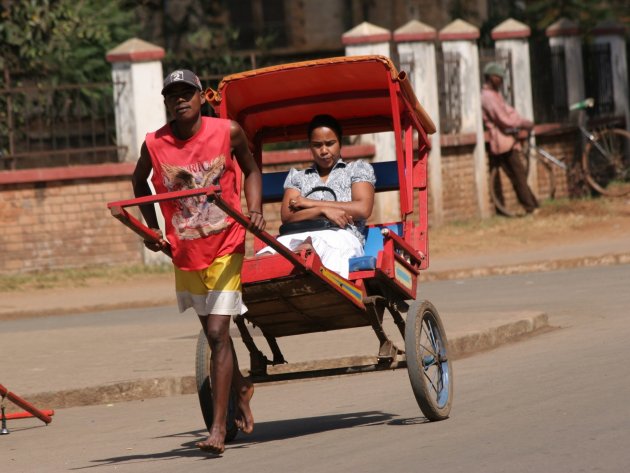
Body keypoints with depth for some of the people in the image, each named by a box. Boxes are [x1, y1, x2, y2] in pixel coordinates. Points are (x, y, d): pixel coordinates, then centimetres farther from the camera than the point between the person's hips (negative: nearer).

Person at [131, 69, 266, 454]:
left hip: (225, 248, -3)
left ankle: (219, 428, -13)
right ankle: (241, 388, 46)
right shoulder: (155, 144, -8)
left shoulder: (228, 132, -11)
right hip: (184, 252, 3)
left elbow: (251, 170, 8)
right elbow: (140, 181, 13)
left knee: (217, 333, -13)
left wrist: (255, 211, -7)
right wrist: (152, 228, 4)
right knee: (214, 331, 18)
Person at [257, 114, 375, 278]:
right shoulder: (297, 177, 31)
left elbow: (362, 209, 8)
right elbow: (287, 216, 14)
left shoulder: (358, 168, 25)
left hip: (341, 236, -2)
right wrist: (323, 210, -5)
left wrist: (310, 203, 10)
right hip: (298, 236, 2)